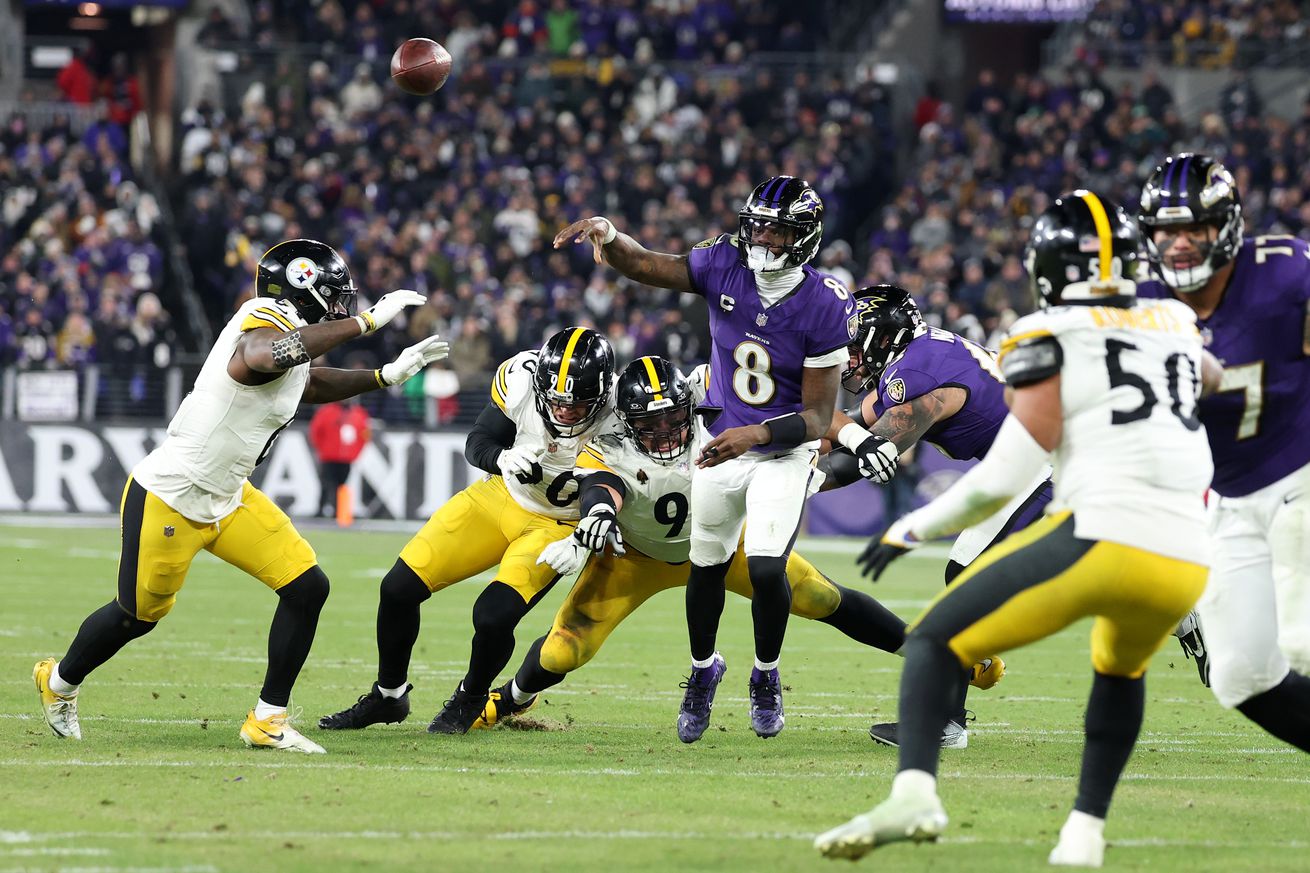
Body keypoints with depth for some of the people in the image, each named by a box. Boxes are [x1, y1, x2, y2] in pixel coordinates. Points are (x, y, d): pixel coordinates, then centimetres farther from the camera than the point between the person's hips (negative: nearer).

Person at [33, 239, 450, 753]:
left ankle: (268, 721, 7)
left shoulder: (296, 339, 4)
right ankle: (59, 681, 40)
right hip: (169, 498, -9)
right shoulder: (266, 321, -24)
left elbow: (310, 385, 29)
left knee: (307, 587, -2)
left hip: (226, 499, 9)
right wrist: (366, 321, -45)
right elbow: (266, 356, -51)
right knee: (138, 614, 11)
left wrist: (386, 376, 19)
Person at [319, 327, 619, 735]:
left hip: (557, 523, -3)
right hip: (500, 497, 3)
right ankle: (388, 695, 22)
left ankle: (470, 701, 10)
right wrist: (502, 458, -31)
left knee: (494, 616, -23)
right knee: (399, 588, -3)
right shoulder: (521, 377, -23)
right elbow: (477, 443, -9)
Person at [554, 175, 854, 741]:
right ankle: (702, 670, 41)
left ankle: (766, 678, 12)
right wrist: (605, 232, -36)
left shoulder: (824, 308, -22)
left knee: (766, 569, -16)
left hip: (785, 450, -3)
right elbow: (644, 265, -14)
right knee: (707, 567, 14)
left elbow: (818, 416, -20)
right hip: (722, 441, 3)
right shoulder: (725, 267, -14)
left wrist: (754, 435, -34)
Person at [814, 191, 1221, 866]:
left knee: (935, 645, 6)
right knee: (1120, 670, 36)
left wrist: (914, 528, 9)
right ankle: (1085, 833, 25)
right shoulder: (1174, 324, 19)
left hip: (1099, 537, -5)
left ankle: (914, 792, -19)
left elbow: (1005, 476, -4)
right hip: (1185, 563, 5)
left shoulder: (1050, 339, 3)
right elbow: (1217, 381, 45)